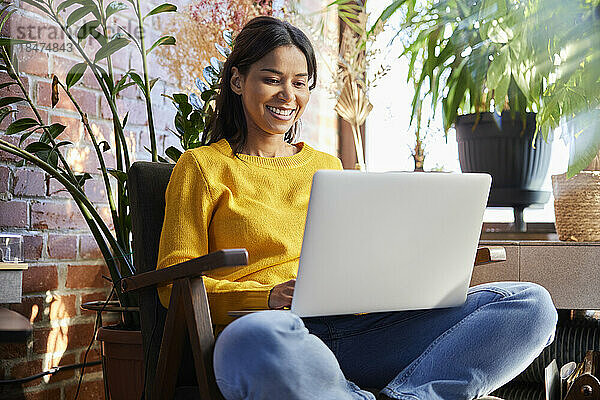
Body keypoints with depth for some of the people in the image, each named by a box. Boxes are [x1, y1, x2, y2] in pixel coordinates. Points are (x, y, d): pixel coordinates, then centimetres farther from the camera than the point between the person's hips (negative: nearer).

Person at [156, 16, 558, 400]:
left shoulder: (326, 166, 27)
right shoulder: (203, 166, 12)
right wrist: (269, 297, -14)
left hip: (354, 329, 5)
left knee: (531, 303, -14)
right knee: (256, 339, -45)